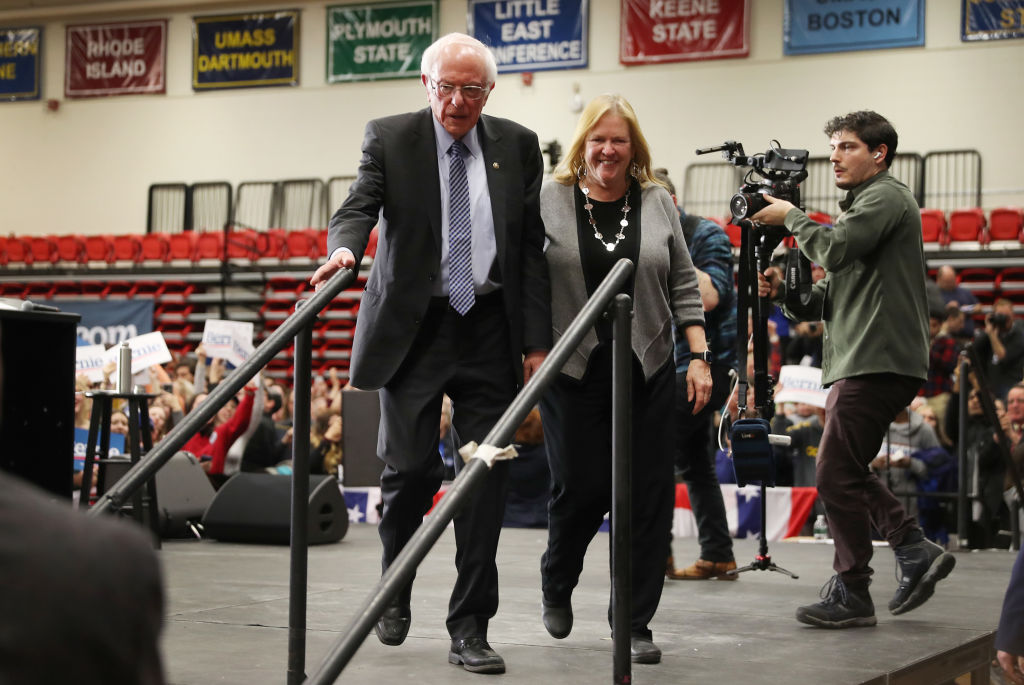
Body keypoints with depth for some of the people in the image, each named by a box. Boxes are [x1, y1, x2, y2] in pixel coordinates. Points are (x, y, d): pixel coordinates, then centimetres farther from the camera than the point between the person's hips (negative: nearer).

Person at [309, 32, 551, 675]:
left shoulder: (518, 145, 6)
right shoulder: (389, 138, 2)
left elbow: (532, 248, 6)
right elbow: (360, 205, -9)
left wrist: (537, 342, 1)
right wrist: (344, 249, -33)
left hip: (490, 330, 2)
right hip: (413, 326, -1)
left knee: (488, 472, -2)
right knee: (410, 466, -2)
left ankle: (470, 627, 5)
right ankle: (395, 589, 27)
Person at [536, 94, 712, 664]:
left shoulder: (658, 203, 6)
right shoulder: (549, 201, 1)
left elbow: (683, 287, 8)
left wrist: (700, 357, 1)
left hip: (648, 371, 2)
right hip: (573, 370, -2)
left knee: (649, 494, -1)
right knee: (580, 485, -2)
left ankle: (636, 623, 9)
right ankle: (557, 584, 28)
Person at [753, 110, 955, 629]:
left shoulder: (886, 197, -5)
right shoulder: (860, 206, 25)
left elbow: (835, 250, -21)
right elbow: (830, 297, 22)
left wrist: (790, 216, -6)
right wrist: (783, 290, 4)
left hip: (878, 363, -10)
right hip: (862, 363, 10)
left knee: (836, 475, -8)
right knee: (847, 473, 12)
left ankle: (851, 595, -2)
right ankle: (916, 552, 14)